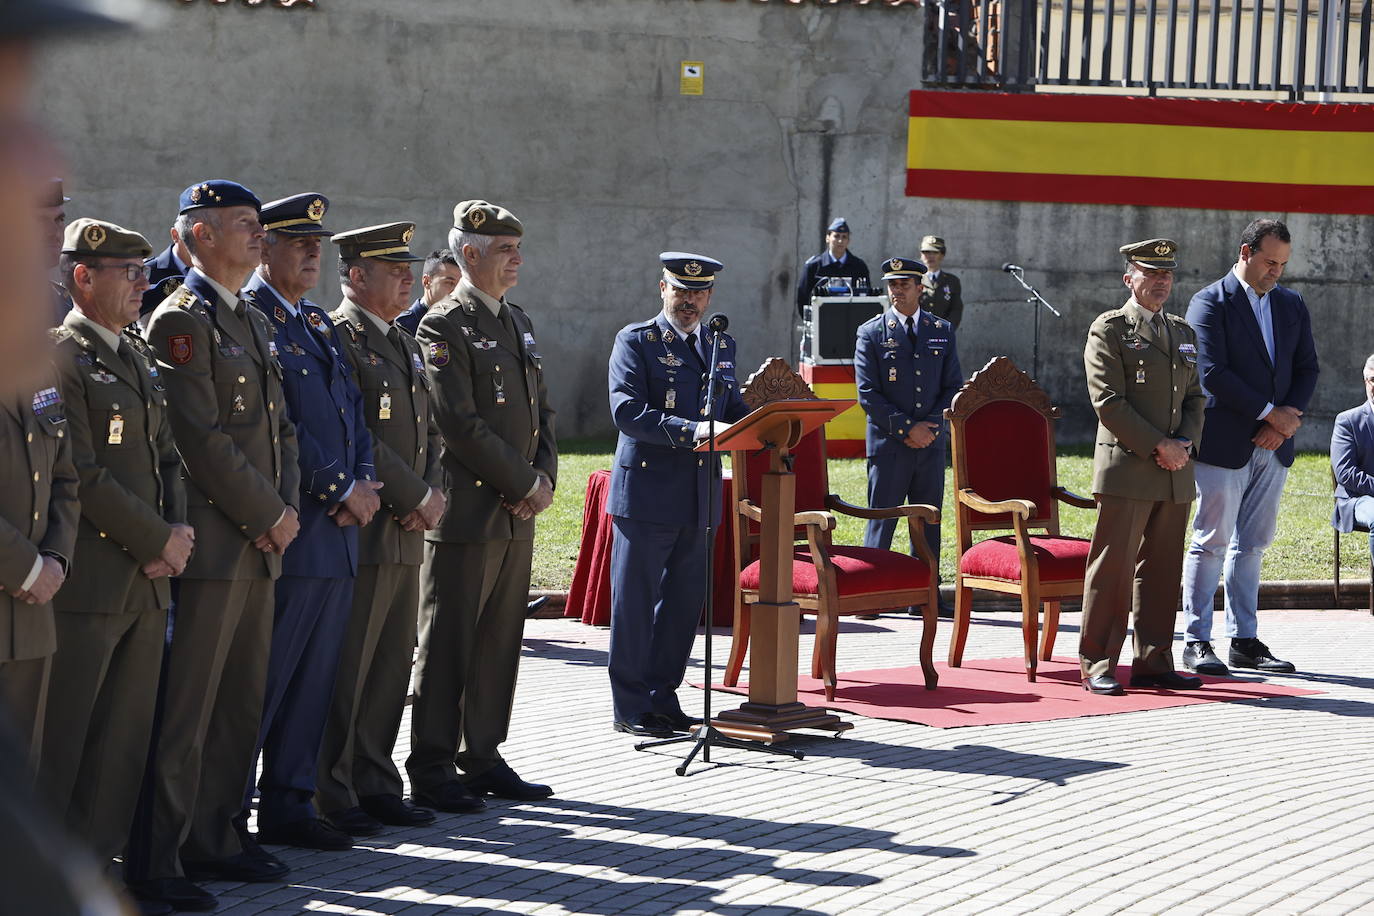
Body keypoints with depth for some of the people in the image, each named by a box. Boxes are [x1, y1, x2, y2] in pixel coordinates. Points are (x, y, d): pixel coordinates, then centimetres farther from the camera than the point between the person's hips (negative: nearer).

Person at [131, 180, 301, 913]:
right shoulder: (181, 320, -11)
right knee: (184, 713, -6)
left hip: (260, 547, 9)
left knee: (240, 707, 13)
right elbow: (201, 439, -17)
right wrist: (268, 515, -12)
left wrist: (286, 508, 3)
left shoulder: (255, 323, 18)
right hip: (211, 544, -9)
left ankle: (215, 838, 22)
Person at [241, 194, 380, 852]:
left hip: (338, 532, 8)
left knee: (314, 679, 10)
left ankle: (289, 804, 17)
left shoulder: (317, 323, 19)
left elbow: (351, 410, 17)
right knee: (265, 679, -5)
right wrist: (340, 488, -13)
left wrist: (362, 483, 0)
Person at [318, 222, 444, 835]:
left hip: (406, 533, 9)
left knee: (392, 664, 12)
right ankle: (330, 796, 2)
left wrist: (434, 493, 1)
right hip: (361, 531, -9)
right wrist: (415, 497, -14)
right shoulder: (336, 337, -10)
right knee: (347, 667, -4)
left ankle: (375, 785, 19)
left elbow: (429, 430, 19)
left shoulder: (404, 343, 19)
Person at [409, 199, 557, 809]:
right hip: (467, 512, -8)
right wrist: (523, 485, -12)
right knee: (448, 644, -3)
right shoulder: (444, 327, -10)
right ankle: (432, 771, 1)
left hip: (517, 516, 8)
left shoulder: (518, 324, 17)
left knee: (499, 643, 12)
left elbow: (542, 412, 19)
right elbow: (462, 426, -16)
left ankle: (483, 759, 20)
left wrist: (544, 478, 2)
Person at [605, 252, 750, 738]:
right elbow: (627, 412, -16)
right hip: (647, 492, -6)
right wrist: (689, 431, -26)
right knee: (636, 601, 0)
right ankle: (631, 707, 6)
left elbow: (733, 410, 18)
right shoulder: (635, 341, -5)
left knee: (684, 601, 10)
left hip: (698, 495, 6)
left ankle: (662, 699, 20)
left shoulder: (720, 346, 15)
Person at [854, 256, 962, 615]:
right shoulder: (872, 333, 0)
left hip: (932, 443, 3)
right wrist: (906, 428, -13)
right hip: (888, 444, -3)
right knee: (881, 520, -3)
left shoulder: (942, 331, 10)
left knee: (928, 521, 6)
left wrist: (931, 425, -7)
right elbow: (868, 394, -5)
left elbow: (954, 387, 9)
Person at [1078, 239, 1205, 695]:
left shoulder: (1183, 333, 18)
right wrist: (1156, 446, -14)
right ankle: (1097, 666, -3)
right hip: (1126, 468, -6)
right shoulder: (1109, 330, -3)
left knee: (1162, 569, 8)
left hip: (1175, 472, 6)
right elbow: (1108, 400, -10)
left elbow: (1194, 397, 18)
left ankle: (1154, 662, 14)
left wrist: (1185, 442, -1)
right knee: (1113, 567, -6)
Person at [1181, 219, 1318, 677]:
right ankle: (1197, 641, 1)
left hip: (1272, 446, 6)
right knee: (1211, 543, -4)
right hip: (1223, 444, -6)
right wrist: (1270, 412, -14)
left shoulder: (1292, 304, 13)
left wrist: (1288, 418, -5)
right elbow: (1212, 372, -14)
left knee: (1252, 545, 9)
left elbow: (1307, 368, 13)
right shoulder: (1210, 303, -6)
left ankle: (1245, 641, 13)